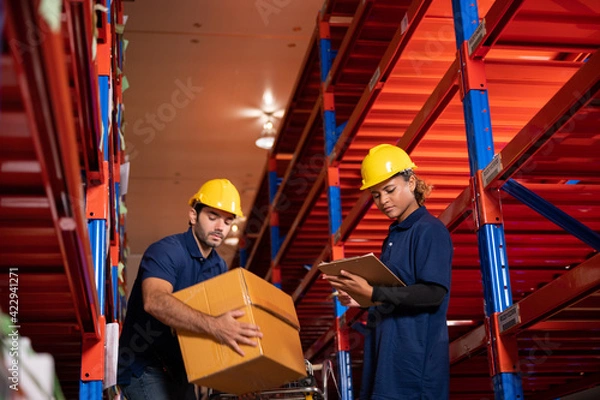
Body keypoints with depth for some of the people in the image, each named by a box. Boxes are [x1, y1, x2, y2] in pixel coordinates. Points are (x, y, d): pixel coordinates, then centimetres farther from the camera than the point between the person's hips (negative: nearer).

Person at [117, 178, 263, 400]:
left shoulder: (219, 267, 8)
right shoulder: (166, 251, -18)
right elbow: (155, 301, -37)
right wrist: (212, 326, -48)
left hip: (178, 368, 8)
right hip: (143, 366, -8)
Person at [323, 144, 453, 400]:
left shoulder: (430, 230, -9)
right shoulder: (394, 235, 16)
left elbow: (434, 292, -19)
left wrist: (373, 293, -23)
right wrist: (362, 299, 6)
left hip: (415, 352, -8)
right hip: (386, 351, 8)